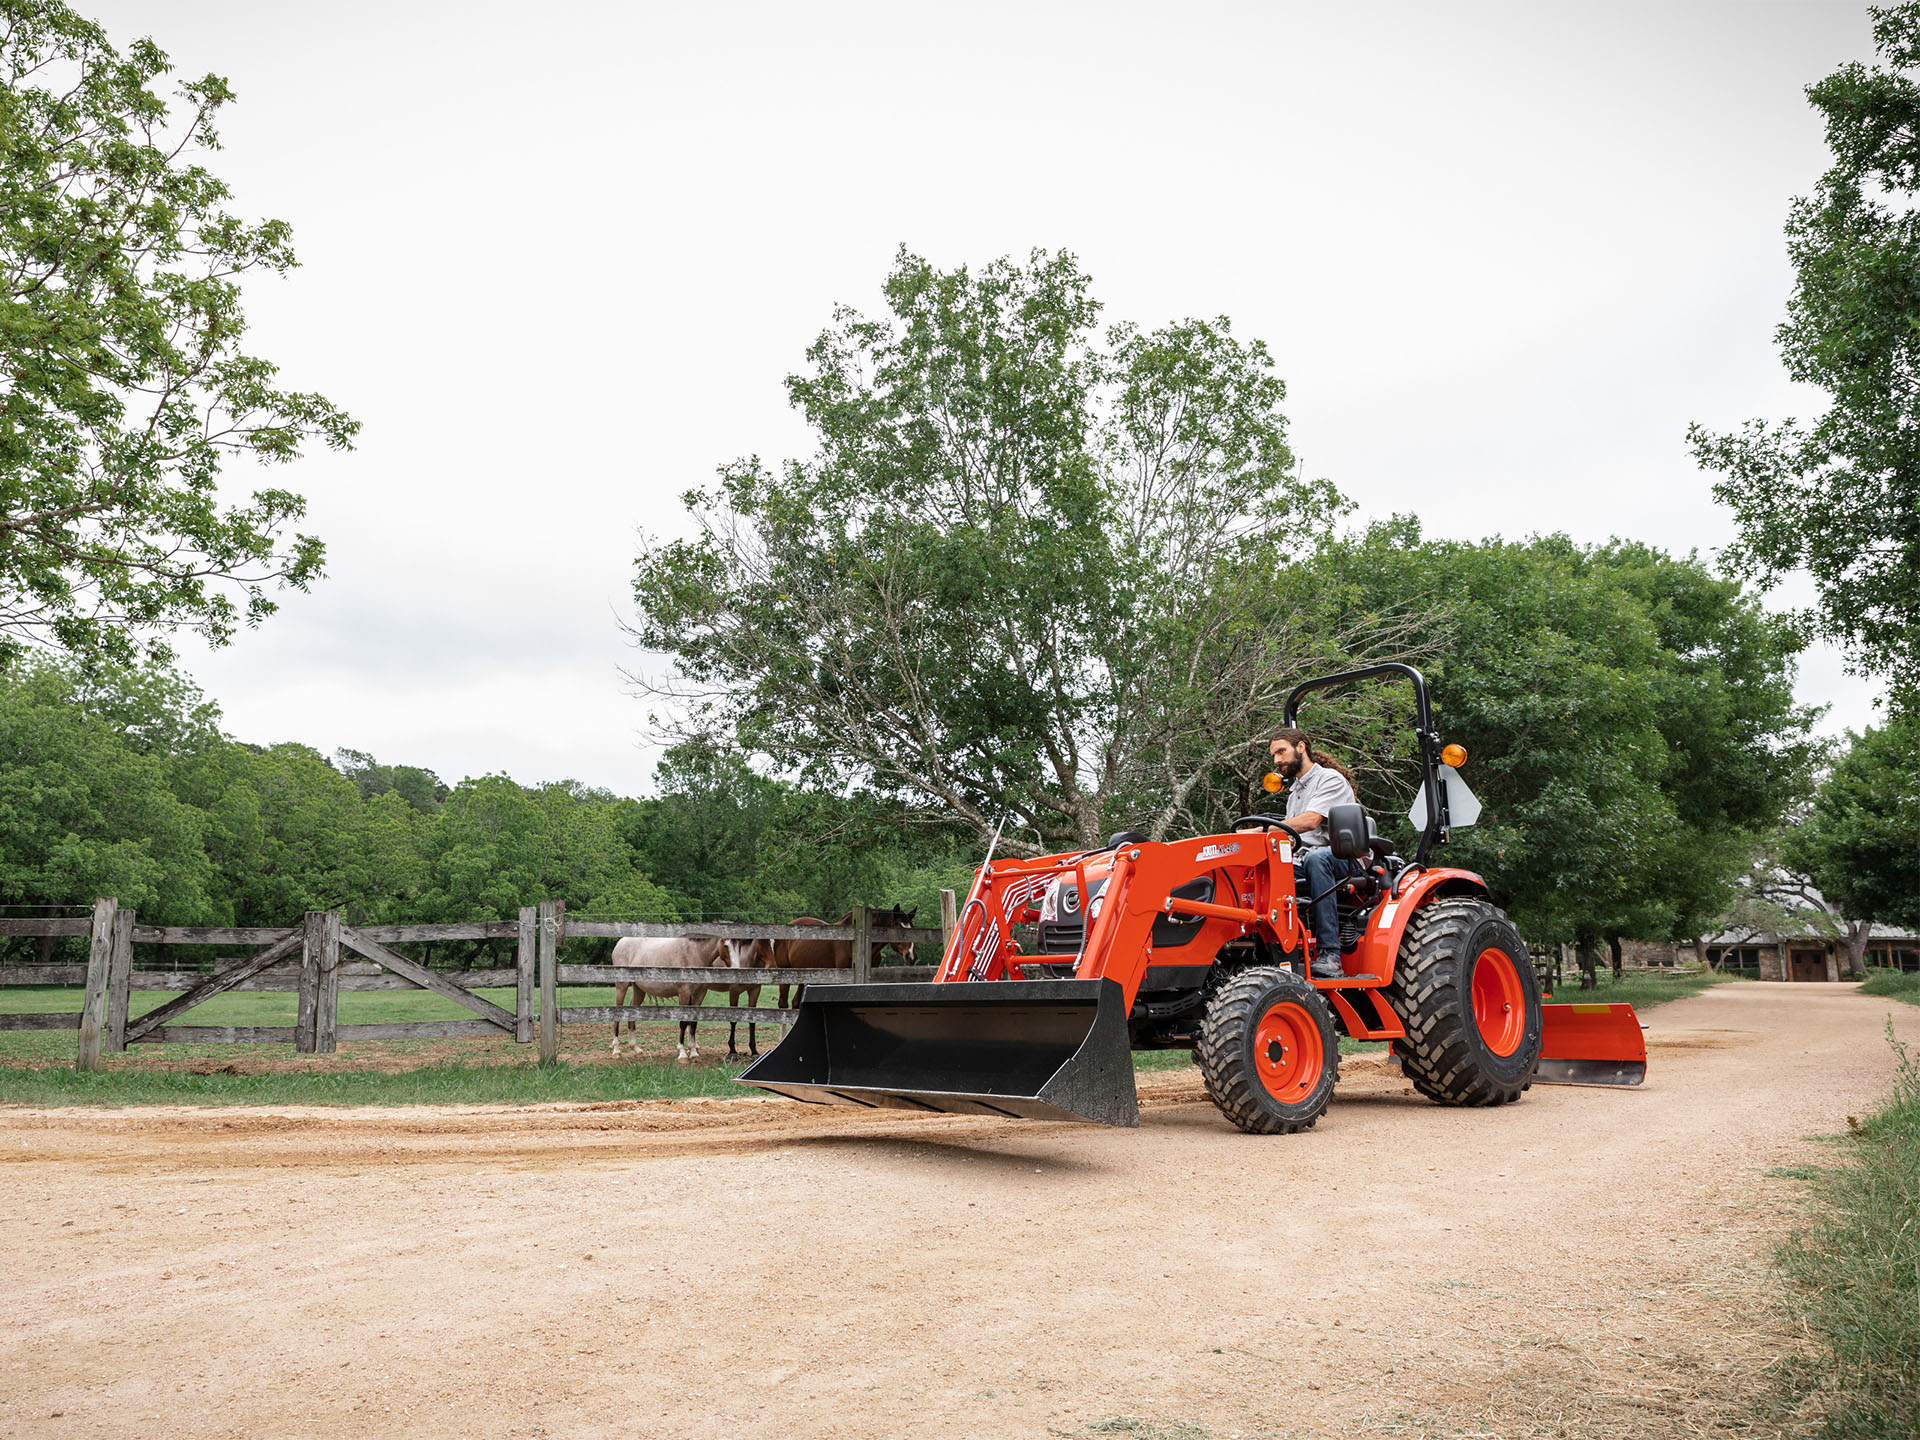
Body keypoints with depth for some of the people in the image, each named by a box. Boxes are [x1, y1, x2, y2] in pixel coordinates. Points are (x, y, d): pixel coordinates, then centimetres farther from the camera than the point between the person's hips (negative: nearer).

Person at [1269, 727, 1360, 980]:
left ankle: (1329, 956, -44)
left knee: (1316, 859, -40)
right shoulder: (1294, 790, 25)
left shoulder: (1331, 779, -2)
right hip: (1304, 863, 7)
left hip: (1343, 859, -7)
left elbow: (1310, 821, -19)